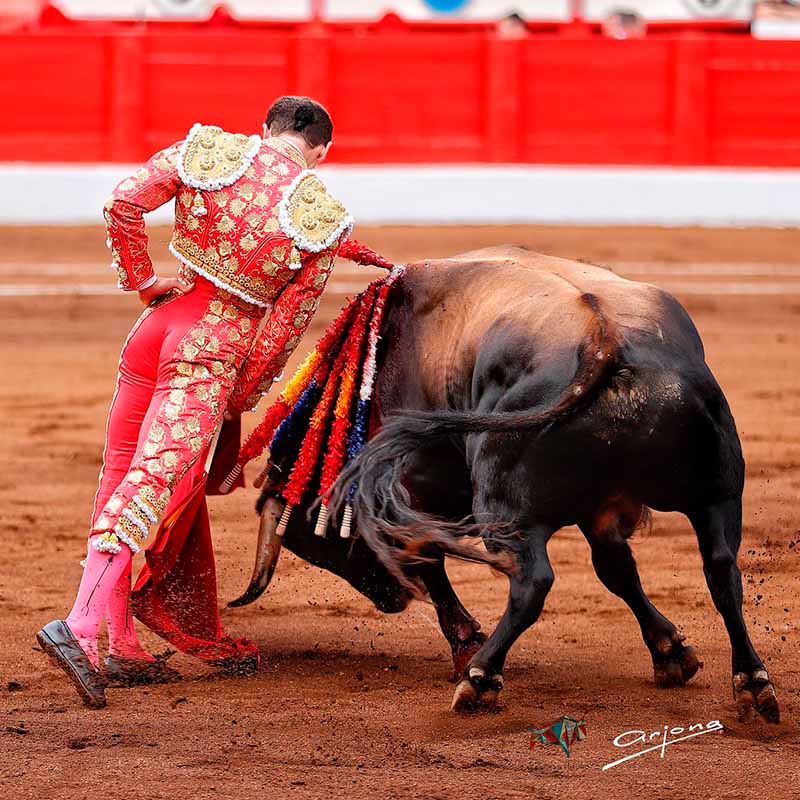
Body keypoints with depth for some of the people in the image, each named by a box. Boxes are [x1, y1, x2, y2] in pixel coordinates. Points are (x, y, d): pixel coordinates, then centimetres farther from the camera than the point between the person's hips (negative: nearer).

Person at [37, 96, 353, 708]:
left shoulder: (208, 149, 0)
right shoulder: (323, 221, -4)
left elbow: (122, 205, -8)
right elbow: (289, 324, -2)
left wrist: (142, 279, 6)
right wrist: (242, 399, 9)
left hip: (160, 322, 4)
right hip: (217, 349, -4)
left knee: (120, 470, 16)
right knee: (151, 480, -11)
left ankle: (118, 642, 19)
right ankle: (81, 627, -27)